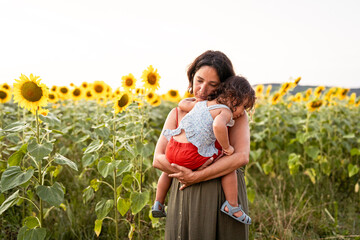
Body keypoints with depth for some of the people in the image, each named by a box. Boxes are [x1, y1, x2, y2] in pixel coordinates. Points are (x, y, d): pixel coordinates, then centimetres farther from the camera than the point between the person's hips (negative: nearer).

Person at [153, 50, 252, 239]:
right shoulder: (177, 114, 7)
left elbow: (242, 157, -13)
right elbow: (158, 159, 0)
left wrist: (196, 176, -17)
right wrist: (191, 170, -16)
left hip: (224, 196, -1)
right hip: (185, 199, 2)